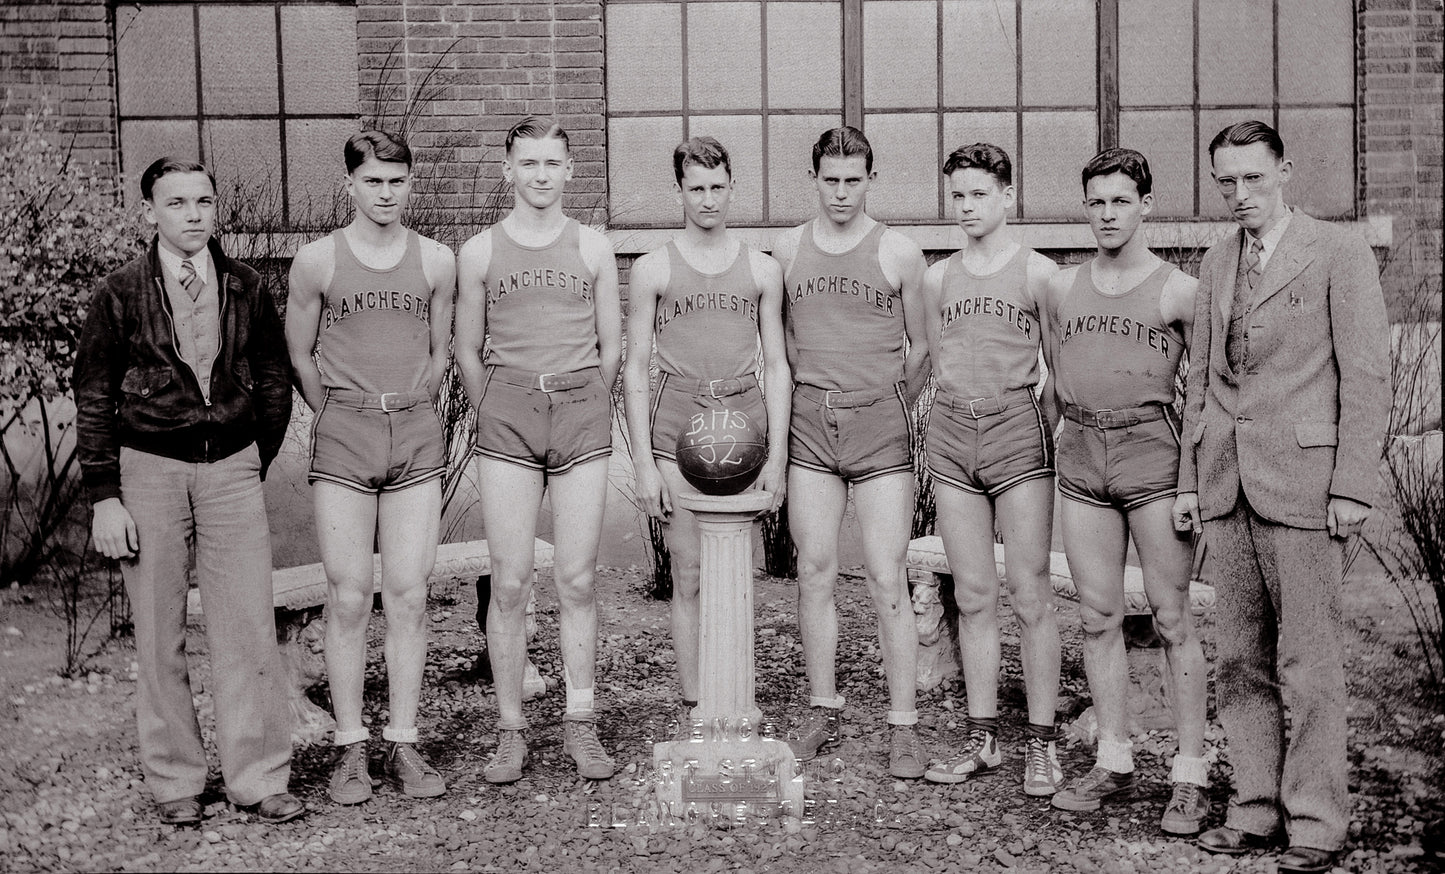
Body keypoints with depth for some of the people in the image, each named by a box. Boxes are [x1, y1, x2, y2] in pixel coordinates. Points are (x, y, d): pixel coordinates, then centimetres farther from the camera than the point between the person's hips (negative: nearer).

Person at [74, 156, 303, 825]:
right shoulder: (120, 294, -1)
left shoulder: (246, 288, 5)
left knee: (248, 628, -2)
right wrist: (104, 498, -4)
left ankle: (258, 778, 8)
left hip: (231, 467, 2)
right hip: (149, 468, -1)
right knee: (159, 634, 5)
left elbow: (274, 382, 14)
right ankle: (173, 782, 18)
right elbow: (93, 400, 1)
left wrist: (255, 465, 10)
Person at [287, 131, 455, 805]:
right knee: (349, 598, -1)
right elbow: (299, 357, 10)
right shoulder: (317, 261, 1)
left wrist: (406, 413, 13)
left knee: (408, 597, 1)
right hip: (342, 438, -1)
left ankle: (402, 746, 10)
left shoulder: (436, 261, 7)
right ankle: (349, 749, 8)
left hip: (417, 434, 2)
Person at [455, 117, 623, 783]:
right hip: (505, 411, 0)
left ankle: (580, 726, 10)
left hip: (582, 412, 0)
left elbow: (611, 347, 13)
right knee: (510, 582, -1)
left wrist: (584, 412, 10)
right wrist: (499, 416, 11)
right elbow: (467, 352, 13)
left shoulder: (593, 248, 9)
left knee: (577, 579, 0)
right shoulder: (480, 252, 8)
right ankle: (510, 731, 7)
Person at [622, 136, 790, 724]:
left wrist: (777, 456, 1)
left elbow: (776, 367, 10)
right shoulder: (653, 270, 5)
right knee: (689, 578, 0)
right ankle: (693, 704, 9)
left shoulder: (762, 269, 10)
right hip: (677, 428, -1)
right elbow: (636, 369, 3)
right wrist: (643, 462, -4)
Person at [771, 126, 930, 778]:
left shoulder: (900, 253, 0)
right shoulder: (786, 249, 8)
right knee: (814, 572, 5)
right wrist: (811, 395, 12)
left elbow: (921, 347, 7)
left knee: (887, 580, -4)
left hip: (881, 425, -3)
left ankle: (903, 726, 3)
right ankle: (822, 711, 18)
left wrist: (889, 407, 9)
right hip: (809, 425, 3)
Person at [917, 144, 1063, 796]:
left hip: (1018, 427, -4)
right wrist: (959, 406, 12)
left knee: (1030, 596, -3)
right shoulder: (937, 278, 13)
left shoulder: (1038, 272, 1)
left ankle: (1041, 743, 5)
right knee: (973, 597, 7)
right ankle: (982, 739, 14)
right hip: (951, 432, 4)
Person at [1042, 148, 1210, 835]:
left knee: (1171, 618, -3)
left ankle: (1190, 775, 4)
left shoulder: (1178, 290, -1)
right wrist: (1079, 428, 14)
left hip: (1152, 451, -4)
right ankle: (1114, 762, 16)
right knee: (1098, 617, 7)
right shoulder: (1061, 288, 12)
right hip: (1080, 455, 4)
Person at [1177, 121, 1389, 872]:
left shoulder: (1338, 255, -2)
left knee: (1309, 661, -2)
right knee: (1242, 659, 9)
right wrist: (1189, 479, 13)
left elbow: (1366, 378, -5)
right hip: (1227, 481, 6)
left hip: (1300, 480, -5)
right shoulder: (1216, 263, 15)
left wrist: (1352, 487, -11)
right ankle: (1254, 808, 19)